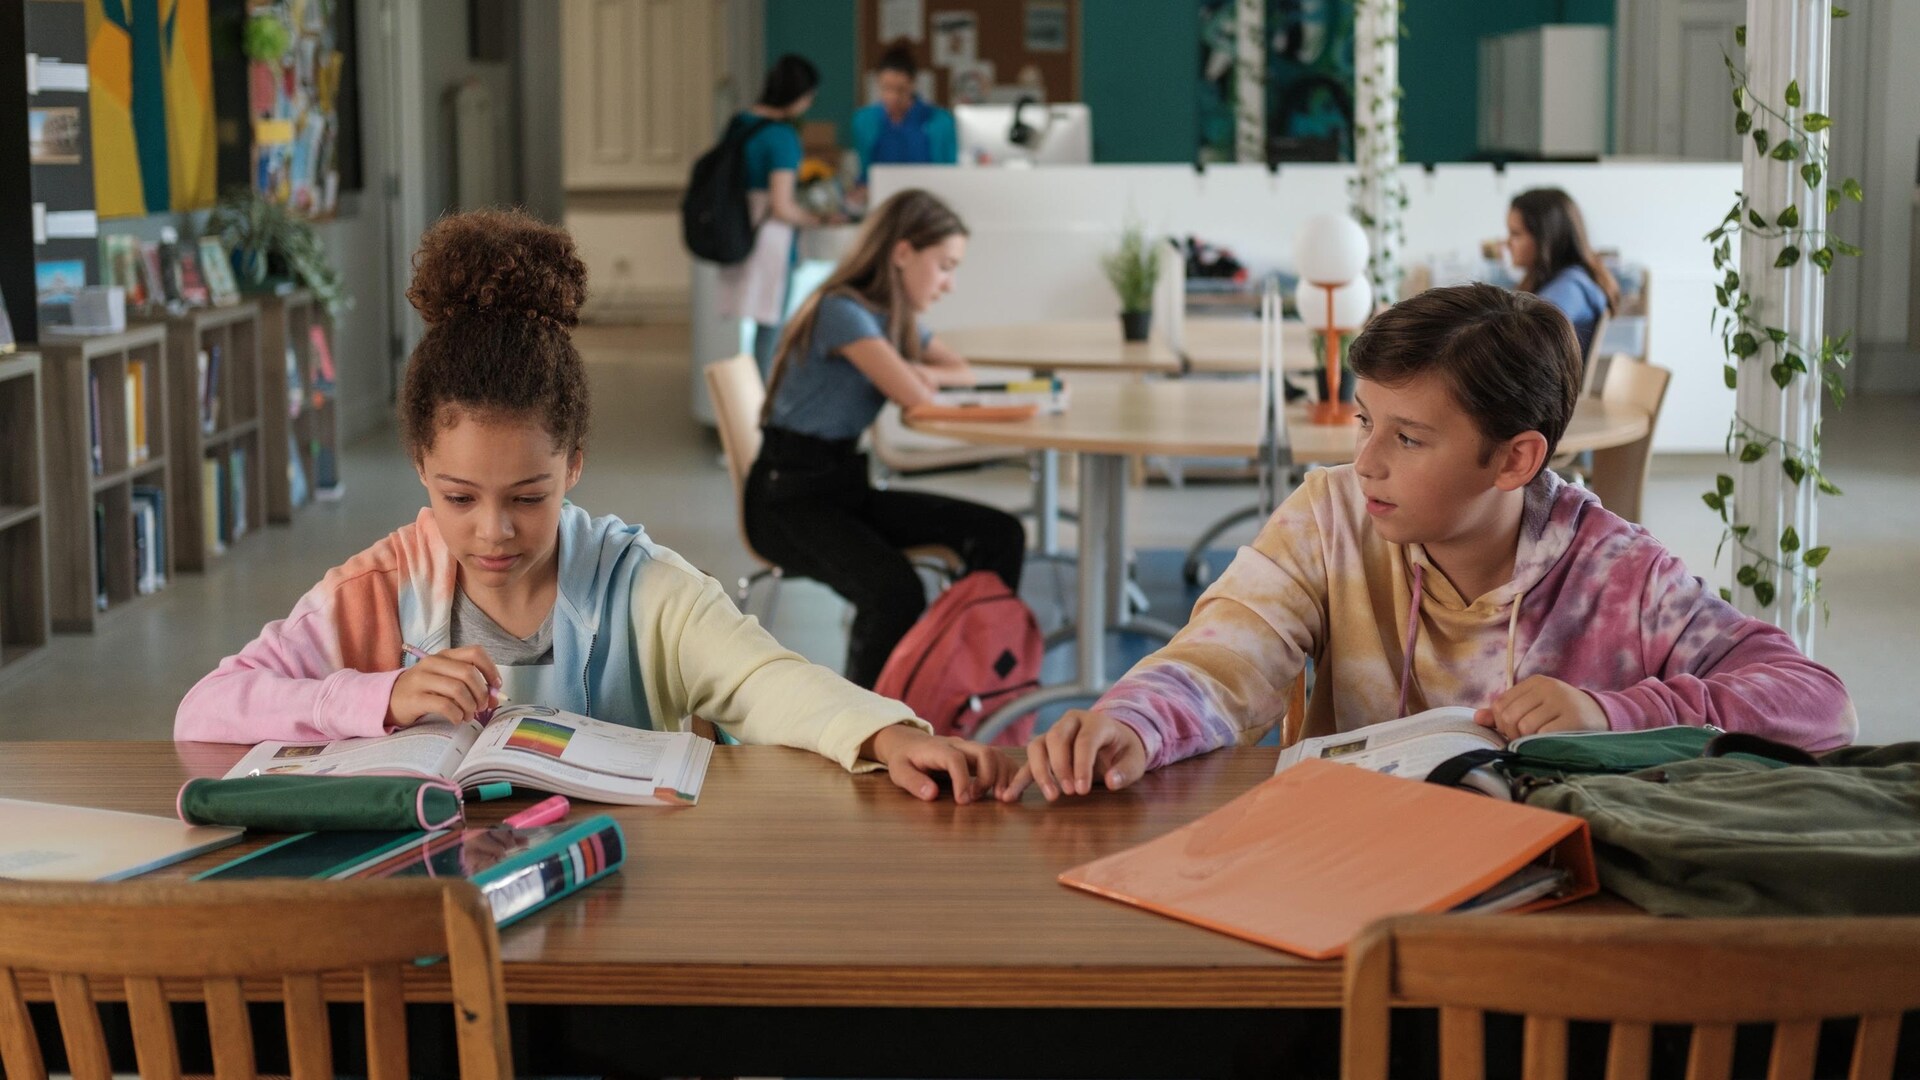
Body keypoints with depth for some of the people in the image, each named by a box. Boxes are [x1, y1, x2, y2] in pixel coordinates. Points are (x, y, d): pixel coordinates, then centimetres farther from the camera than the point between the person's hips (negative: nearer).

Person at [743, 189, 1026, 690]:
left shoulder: (896, 318, 13)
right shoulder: (844, 311, -16)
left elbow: (962, 372, 18)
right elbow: (913, 396, -25)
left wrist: (924, 374, -3)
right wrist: (915, 378, -1)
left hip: (846, 483, 9)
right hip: (786, 497, -9)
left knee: (1000, 534, -7)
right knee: (895, 589, -35)